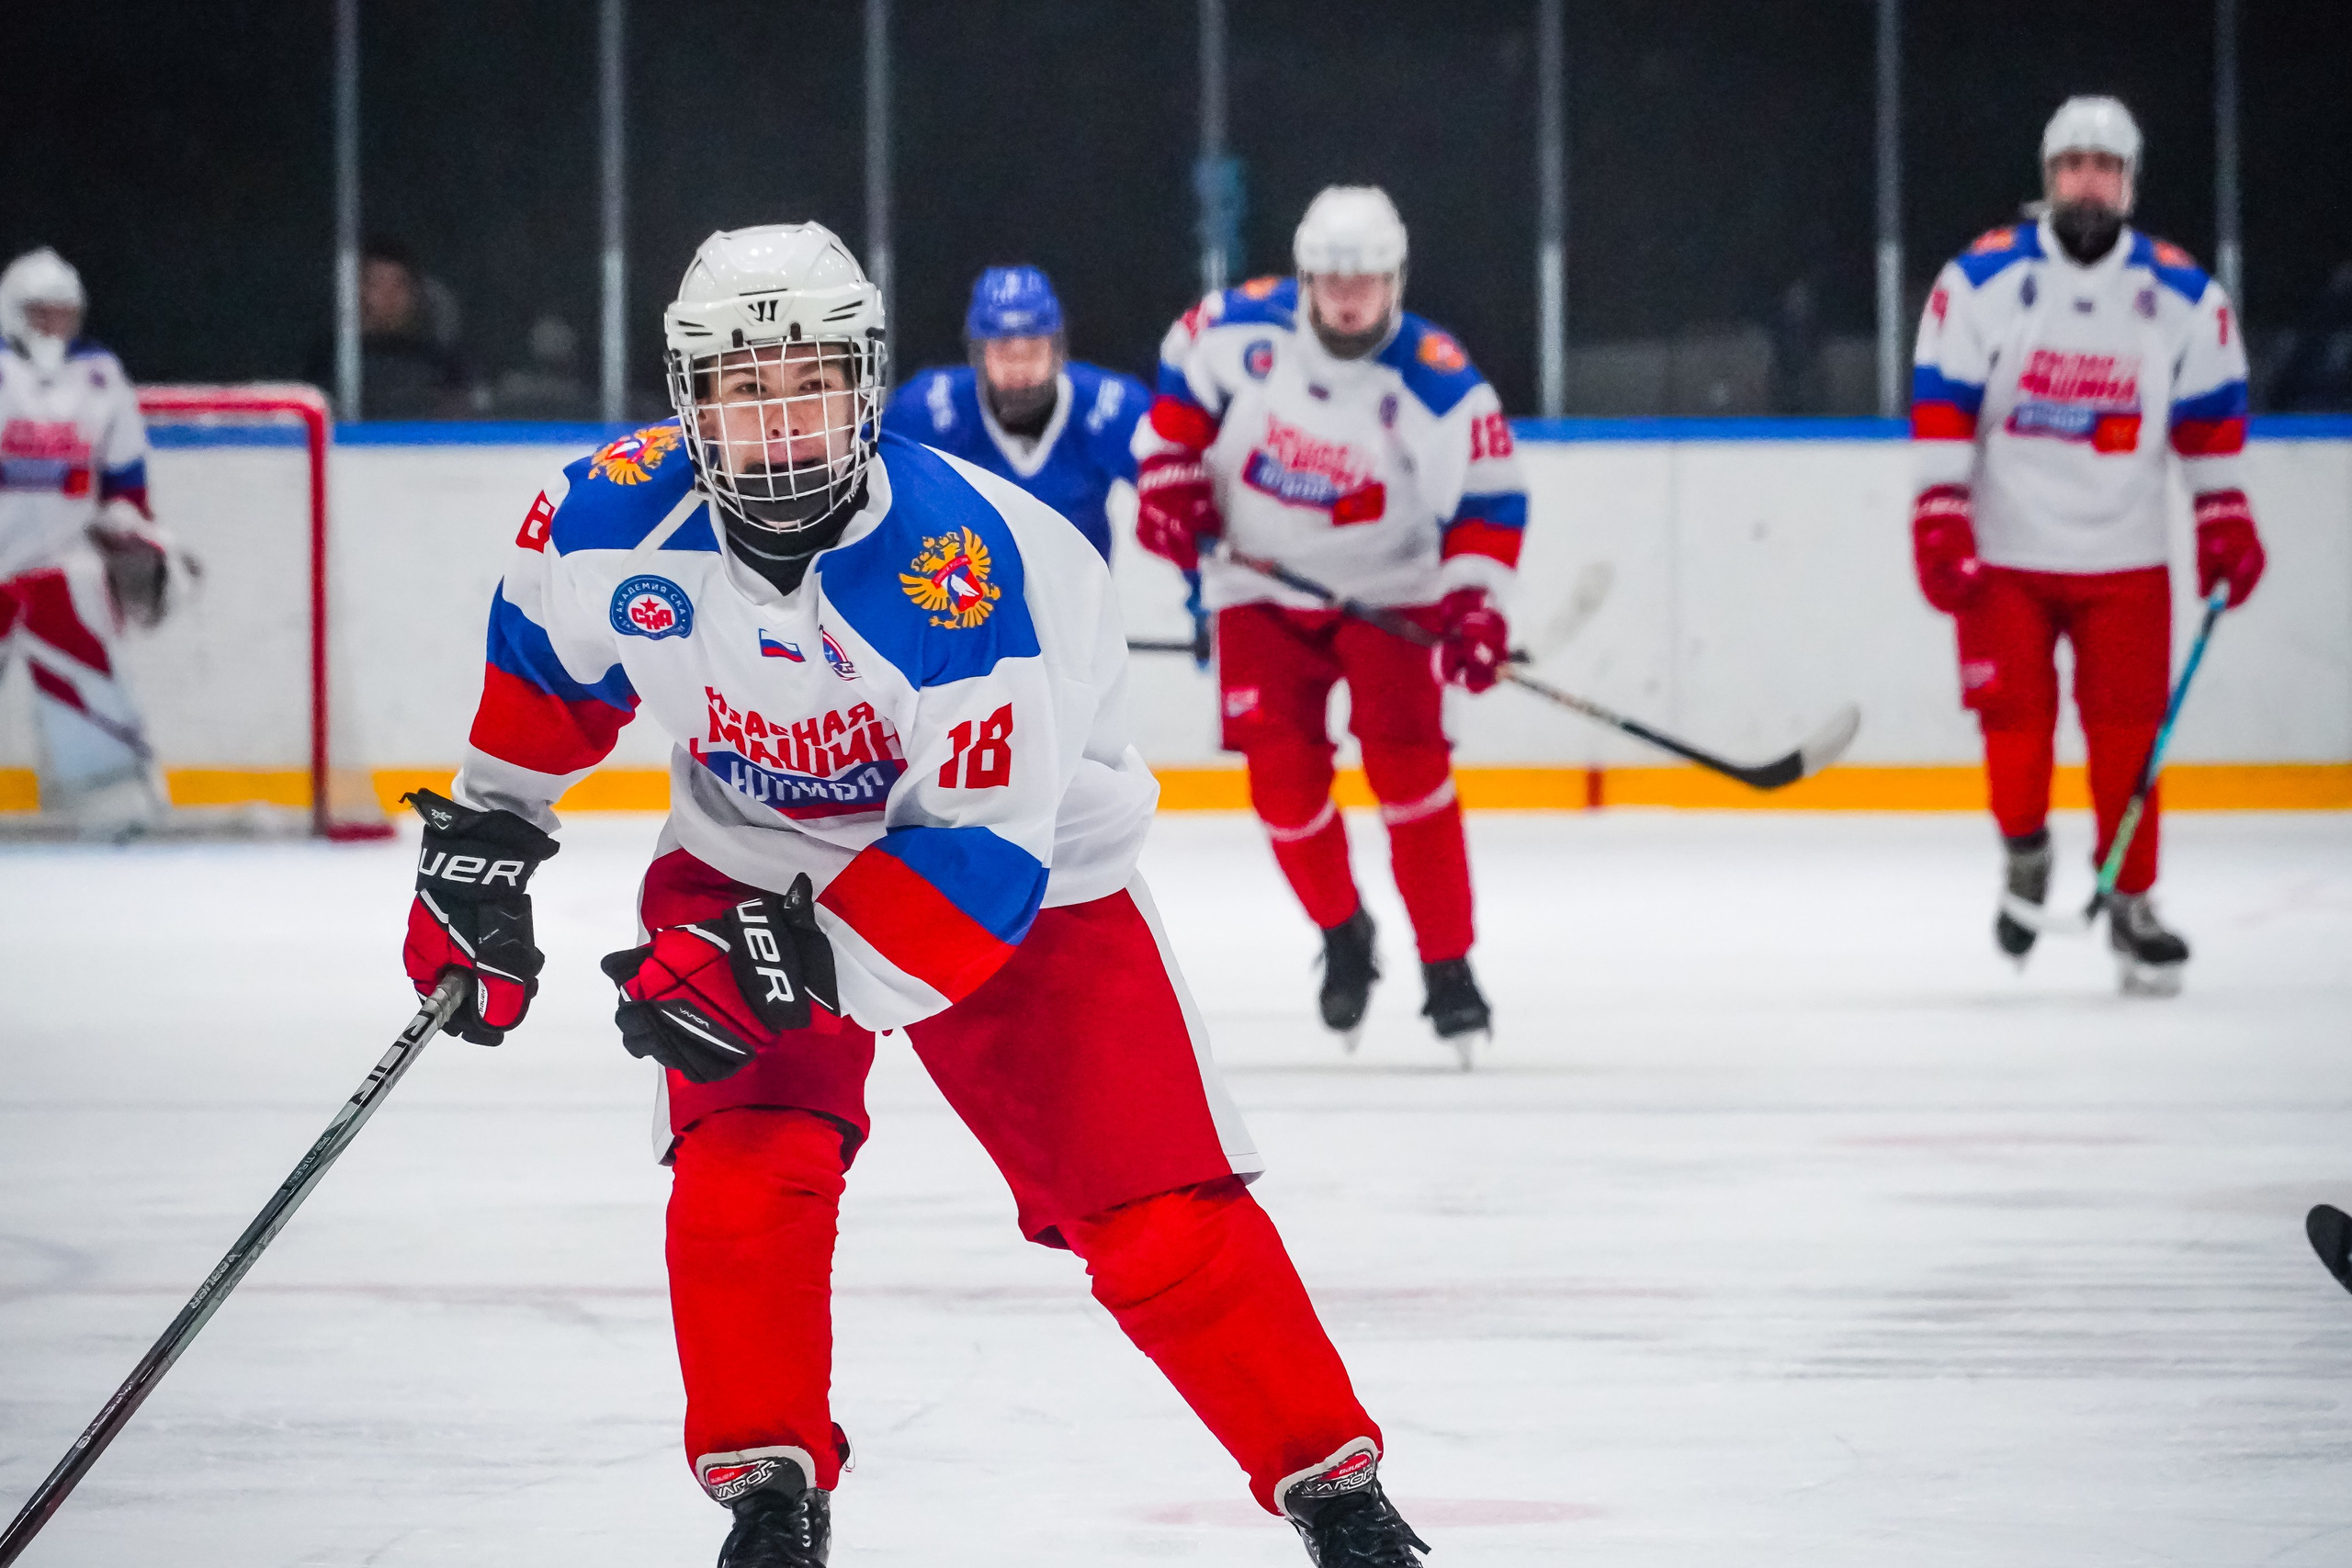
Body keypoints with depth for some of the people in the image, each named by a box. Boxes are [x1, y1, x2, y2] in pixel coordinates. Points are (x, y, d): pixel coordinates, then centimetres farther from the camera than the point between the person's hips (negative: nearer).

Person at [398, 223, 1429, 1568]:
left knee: (1157, 1212, -7)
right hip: (751, 860, 3)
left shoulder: (962, 562, -34)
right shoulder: (618, 521, -19)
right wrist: (486, 843, 8)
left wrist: (797, 959, -41)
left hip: (1018, 876, -3)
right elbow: (549, 654, 6)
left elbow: (980, 849, -34)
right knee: (742, 1173, -19)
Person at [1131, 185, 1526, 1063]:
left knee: (1406, 761, -15)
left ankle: (1447, 967, -6)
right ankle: (1341, 933, 18)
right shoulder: (1241, 328, -14)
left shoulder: (1439, 385, -20)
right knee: (1283, 774, -8)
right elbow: (1181, 386, 7)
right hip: (1261, 588, 2)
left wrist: (1475, 604, -24)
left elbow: (1491, 502, -14)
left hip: (1388, 588, -2)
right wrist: (1170, 478, -1)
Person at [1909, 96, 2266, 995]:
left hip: (2123, 558, 1)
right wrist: (1939, 519, -10)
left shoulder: (2183, 296, 1)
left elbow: (2211, 417, 10)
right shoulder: (1982, 280, -5)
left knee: (2129, 732, -3)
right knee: (2014, 722, -4)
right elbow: (1941, 408, -5)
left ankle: (2131, 904, 7)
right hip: (2004, 551, -1)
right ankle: (2025, 853, 23)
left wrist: (2226, 520, 8)